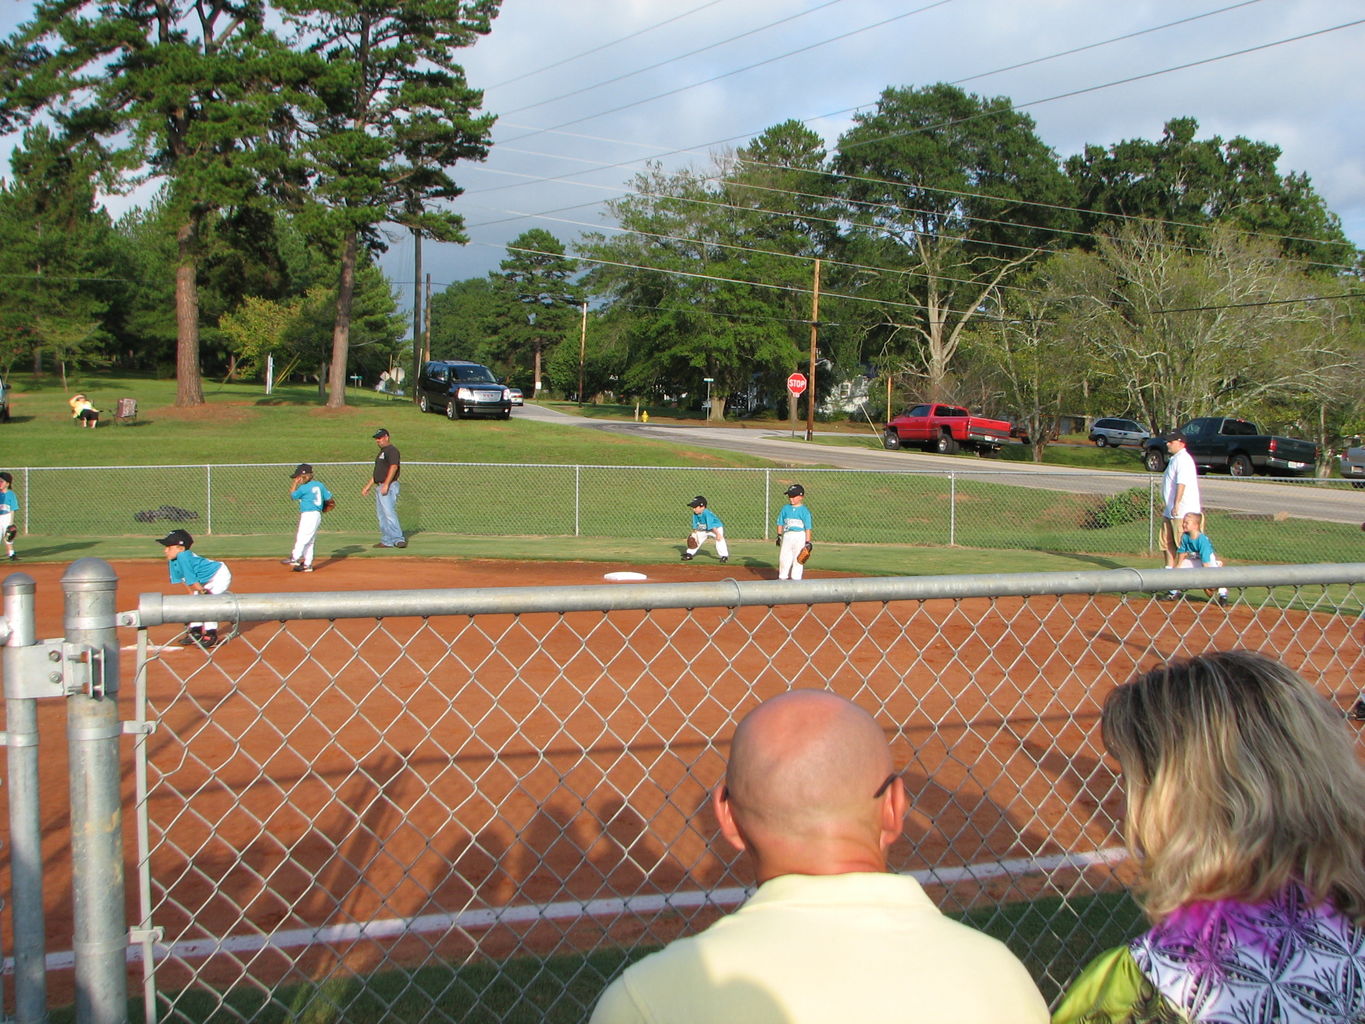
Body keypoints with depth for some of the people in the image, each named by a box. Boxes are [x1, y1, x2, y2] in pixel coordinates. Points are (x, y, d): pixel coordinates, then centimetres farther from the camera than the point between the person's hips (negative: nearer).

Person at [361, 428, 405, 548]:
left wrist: (386, 484, -27)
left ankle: (398, 539, -18)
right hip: (379, 487, 10)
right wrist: (368, 486, 26)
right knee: (381, 515, 9)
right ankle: (387, 541, 11)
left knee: (389, 513, -17)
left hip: (388, 487, -10)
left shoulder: (392, 450, -9)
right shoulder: (382, 452, 22)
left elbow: (394, 467, -21)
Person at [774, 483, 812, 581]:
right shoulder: (785, 509, 7)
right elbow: (780, 523, 12)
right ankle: (782, 578, 18)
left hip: (800, 536, -3)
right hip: (787, 535, 4)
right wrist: (779, 536, 5)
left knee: (798, 559, 0)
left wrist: (808, 542, -8)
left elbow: (808, 527, -4)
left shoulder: (804, 510, -3)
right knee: (783, 558, 6)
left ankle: (796, 579, 8)